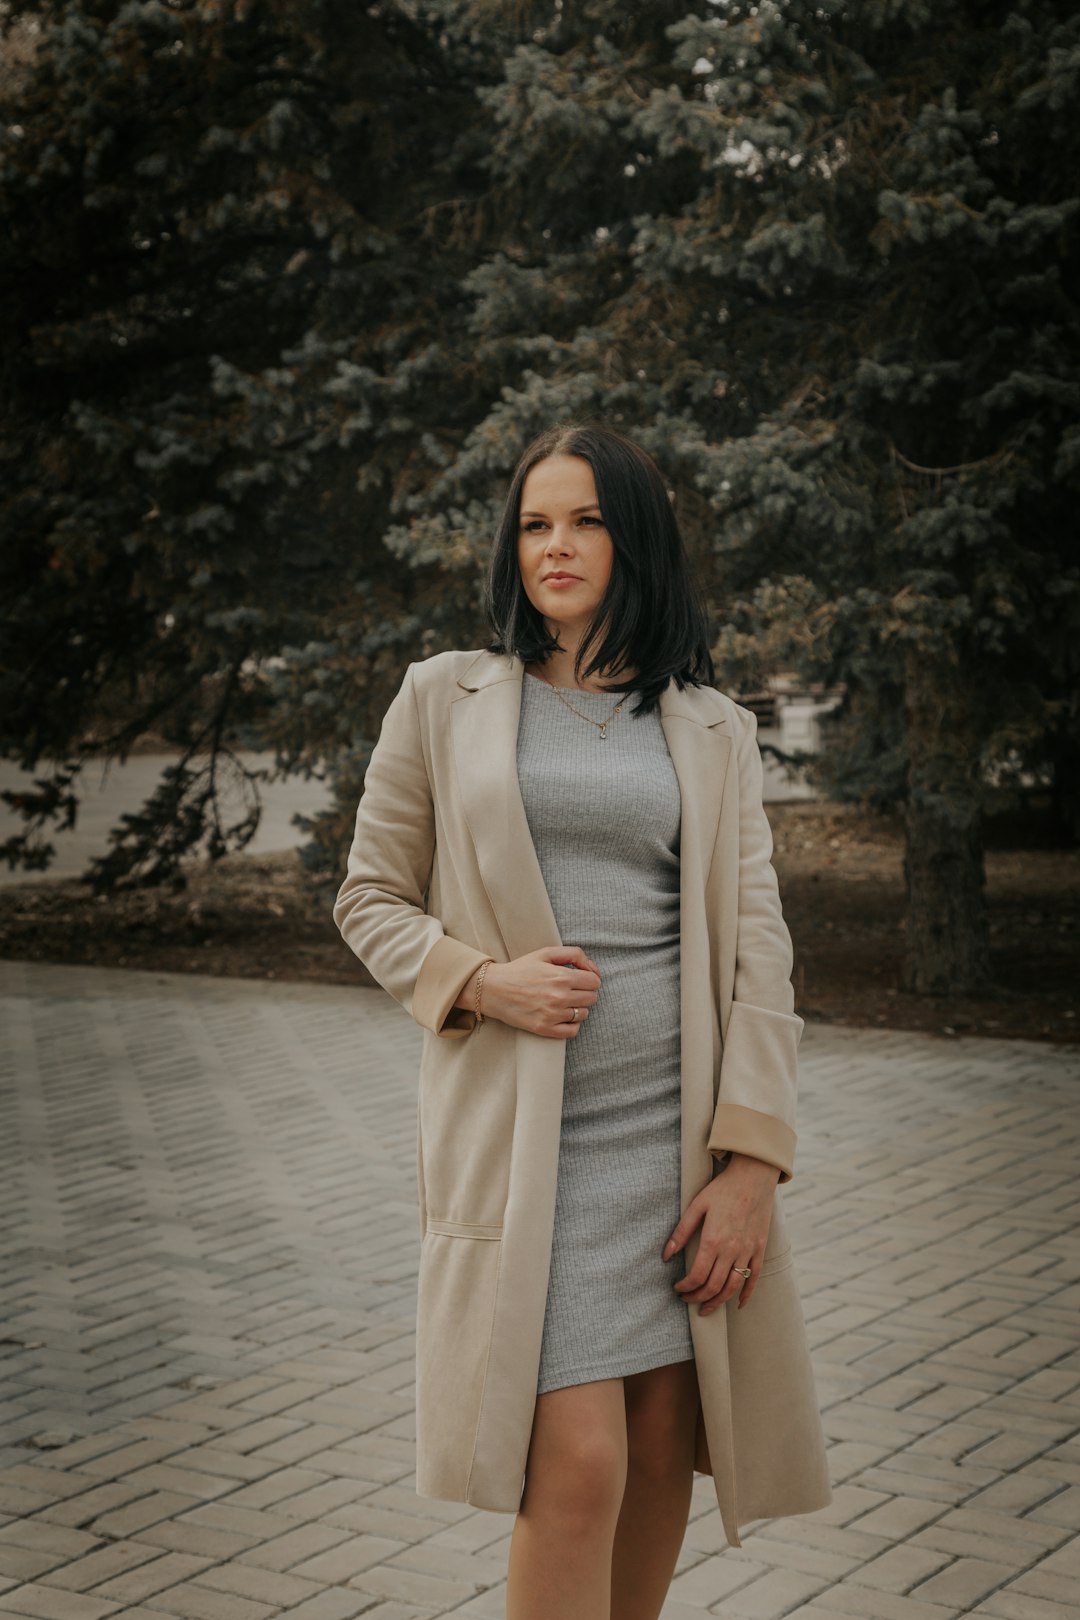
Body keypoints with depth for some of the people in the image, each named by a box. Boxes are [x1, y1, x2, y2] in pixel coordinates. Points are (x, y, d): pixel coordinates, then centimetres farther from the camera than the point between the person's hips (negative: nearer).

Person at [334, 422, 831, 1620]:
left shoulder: (713, 728, 10)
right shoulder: (443, 697, 7)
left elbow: (756, 944, 5)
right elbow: (369, 899, 10)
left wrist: (753, 1157, -4)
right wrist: (479, 979, -11)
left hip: (682, 1128, 3)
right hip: (521, 1132, -2)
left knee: (663, 1445, 8)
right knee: (579, 1463, -11)